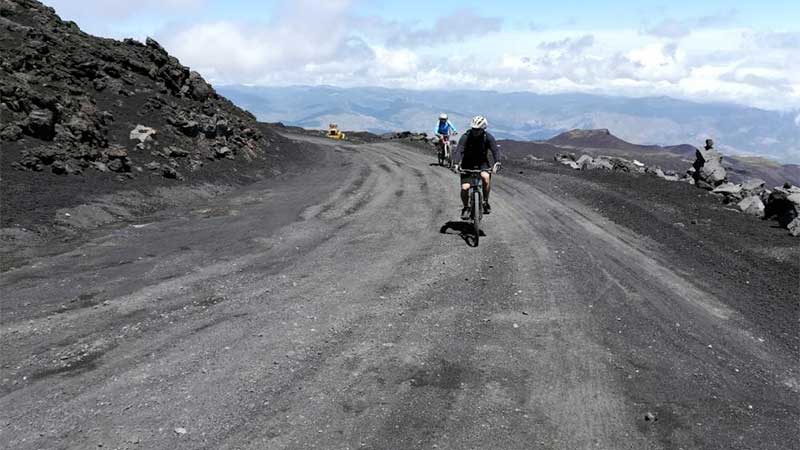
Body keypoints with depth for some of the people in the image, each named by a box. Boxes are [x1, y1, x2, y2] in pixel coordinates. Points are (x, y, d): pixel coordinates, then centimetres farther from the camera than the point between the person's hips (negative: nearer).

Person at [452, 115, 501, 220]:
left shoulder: (488, 137, -13)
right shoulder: (466, 137, -17)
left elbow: (495, 150, -21)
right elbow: (458, 150, -27)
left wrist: (497, 163, -40)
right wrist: (456, 164, -44)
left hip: (482, 163, 0)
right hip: (467, 164, 0)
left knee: (486, 177, -32)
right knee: (465, 188, -16)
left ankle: (485, 202, -11)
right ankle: (466, 208, 12)